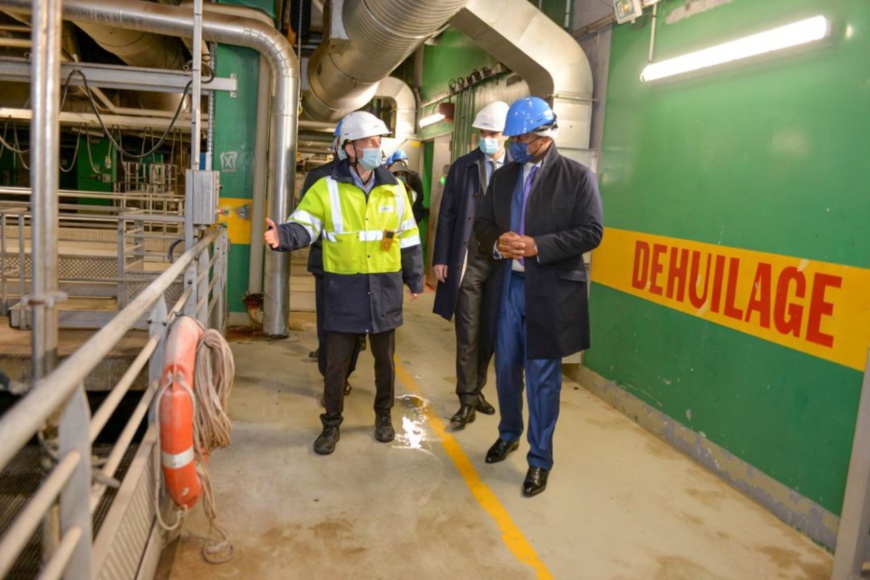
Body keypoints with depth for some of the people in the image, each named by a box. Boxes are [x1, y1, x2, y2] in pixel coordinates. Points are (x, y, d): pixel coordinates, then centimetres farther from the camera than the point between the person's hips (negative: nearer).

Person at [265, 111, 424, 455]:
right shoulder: (326, 188, -4)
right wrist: (283, 236, -32)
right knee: (336, 361, 4)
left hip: (385, 287, 3)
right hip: (345, 287, -2)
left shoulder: (394, 189, 5)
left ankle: (383, 416, 36)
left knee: (385, 358, 15)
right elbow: (304, 226, -9)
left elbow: (408, 237, 11)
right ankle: (331, 425, 23)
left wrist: (415, 279, 13)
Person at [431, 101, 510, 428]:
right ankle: (467, 400, 12)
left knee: (489, 334, 12)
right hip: (469, 262, -1)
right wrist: (440, 258, -1)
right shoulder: (463, 166, 3)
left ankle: (476, 390, 30)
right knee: (468, 334, 2)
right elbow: (447, 215, 3)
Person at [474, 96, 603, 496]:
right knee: (506, 368, 16)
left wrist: (537, 246, -20)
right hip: (509, 286, 5)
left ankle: (540, 459, 20)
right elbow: (482, 222, 13)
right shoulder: (503, 177, 11)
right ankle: (509, 434, 41)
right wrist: (496, 242, -10)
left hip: (551, 291, -5)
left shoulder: (577, 176, -5)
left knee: (542, 377, 4)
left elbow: (591, 232, -10)